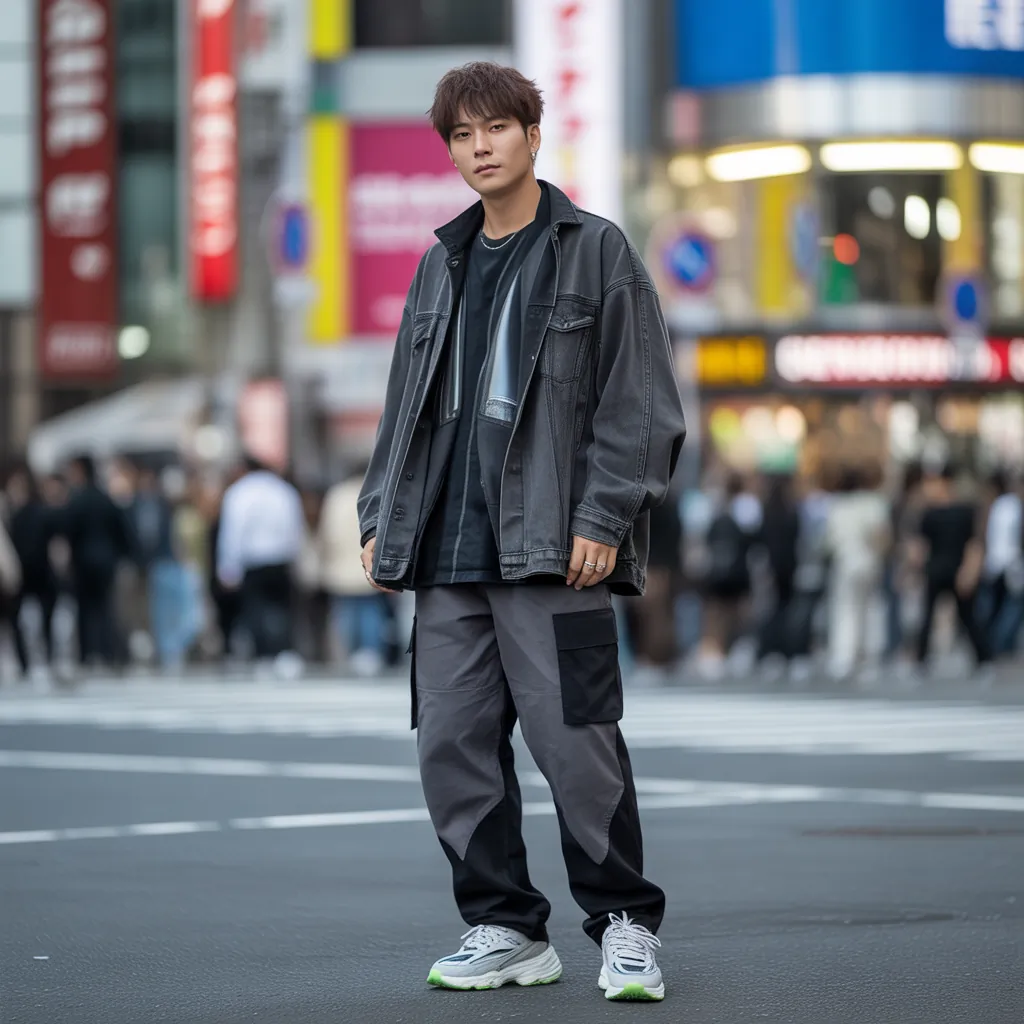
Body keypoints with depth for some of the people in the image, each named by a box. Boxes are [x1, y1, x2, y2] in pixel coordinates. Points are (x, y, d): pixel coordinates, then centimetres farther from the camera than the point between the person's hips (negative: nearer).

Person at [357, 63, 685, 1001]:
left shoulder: (597, 252, 2)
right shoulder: (442, 265, 19)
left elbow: (641, 403, -4)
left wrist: (604, 518, -12)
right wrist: (382, 518, 13)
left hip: (551, 550, -6)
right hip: (448, 551, 6)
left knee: (575, 741, -8)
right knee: (453, 746, 2)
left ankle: (625, 924, 5)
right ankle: (505, 931, 12)